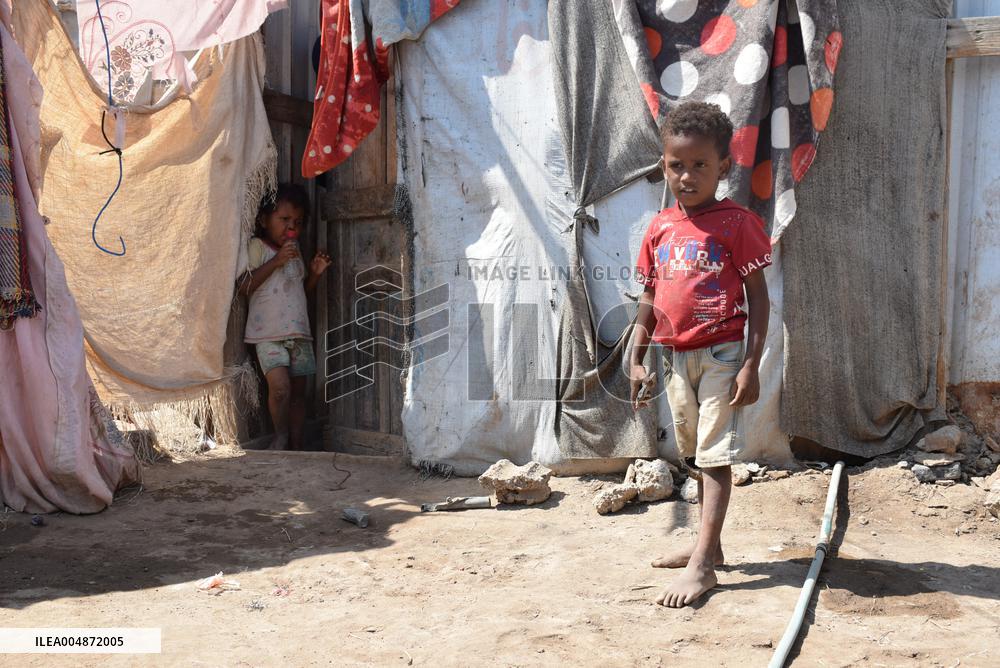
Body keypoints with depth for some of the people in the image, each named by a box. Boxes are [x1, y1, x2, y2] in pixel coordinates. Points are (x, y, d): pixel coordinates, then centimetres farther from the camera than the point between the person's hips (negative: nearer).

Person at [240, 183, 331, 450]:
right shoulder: (257, 246, -2)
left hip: (298, 331, 7)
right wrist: (276, 261, -17)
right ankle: (280, 435, 2)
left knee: (298, 391, 7)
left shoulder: (294, 250, 19)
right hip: (269, 332, -7)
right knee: (280, 386, -19)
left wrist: (315, 273, 6)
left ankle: (296, 445, 15)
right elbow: (245, 286, -13)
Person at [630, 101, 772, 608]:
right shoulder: (660, 228, 6)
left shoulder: (736, 223, -10)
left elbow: (757, 297, -10)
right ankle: (709, 544, 30)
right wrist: (636, 360, 11)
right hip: (676, 357, 7)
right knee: (694, 456, 16)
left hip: (721, 355, -6)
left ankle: (701, 565, -6)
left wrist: (751, 365, -15)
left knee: (714, 455, -6)